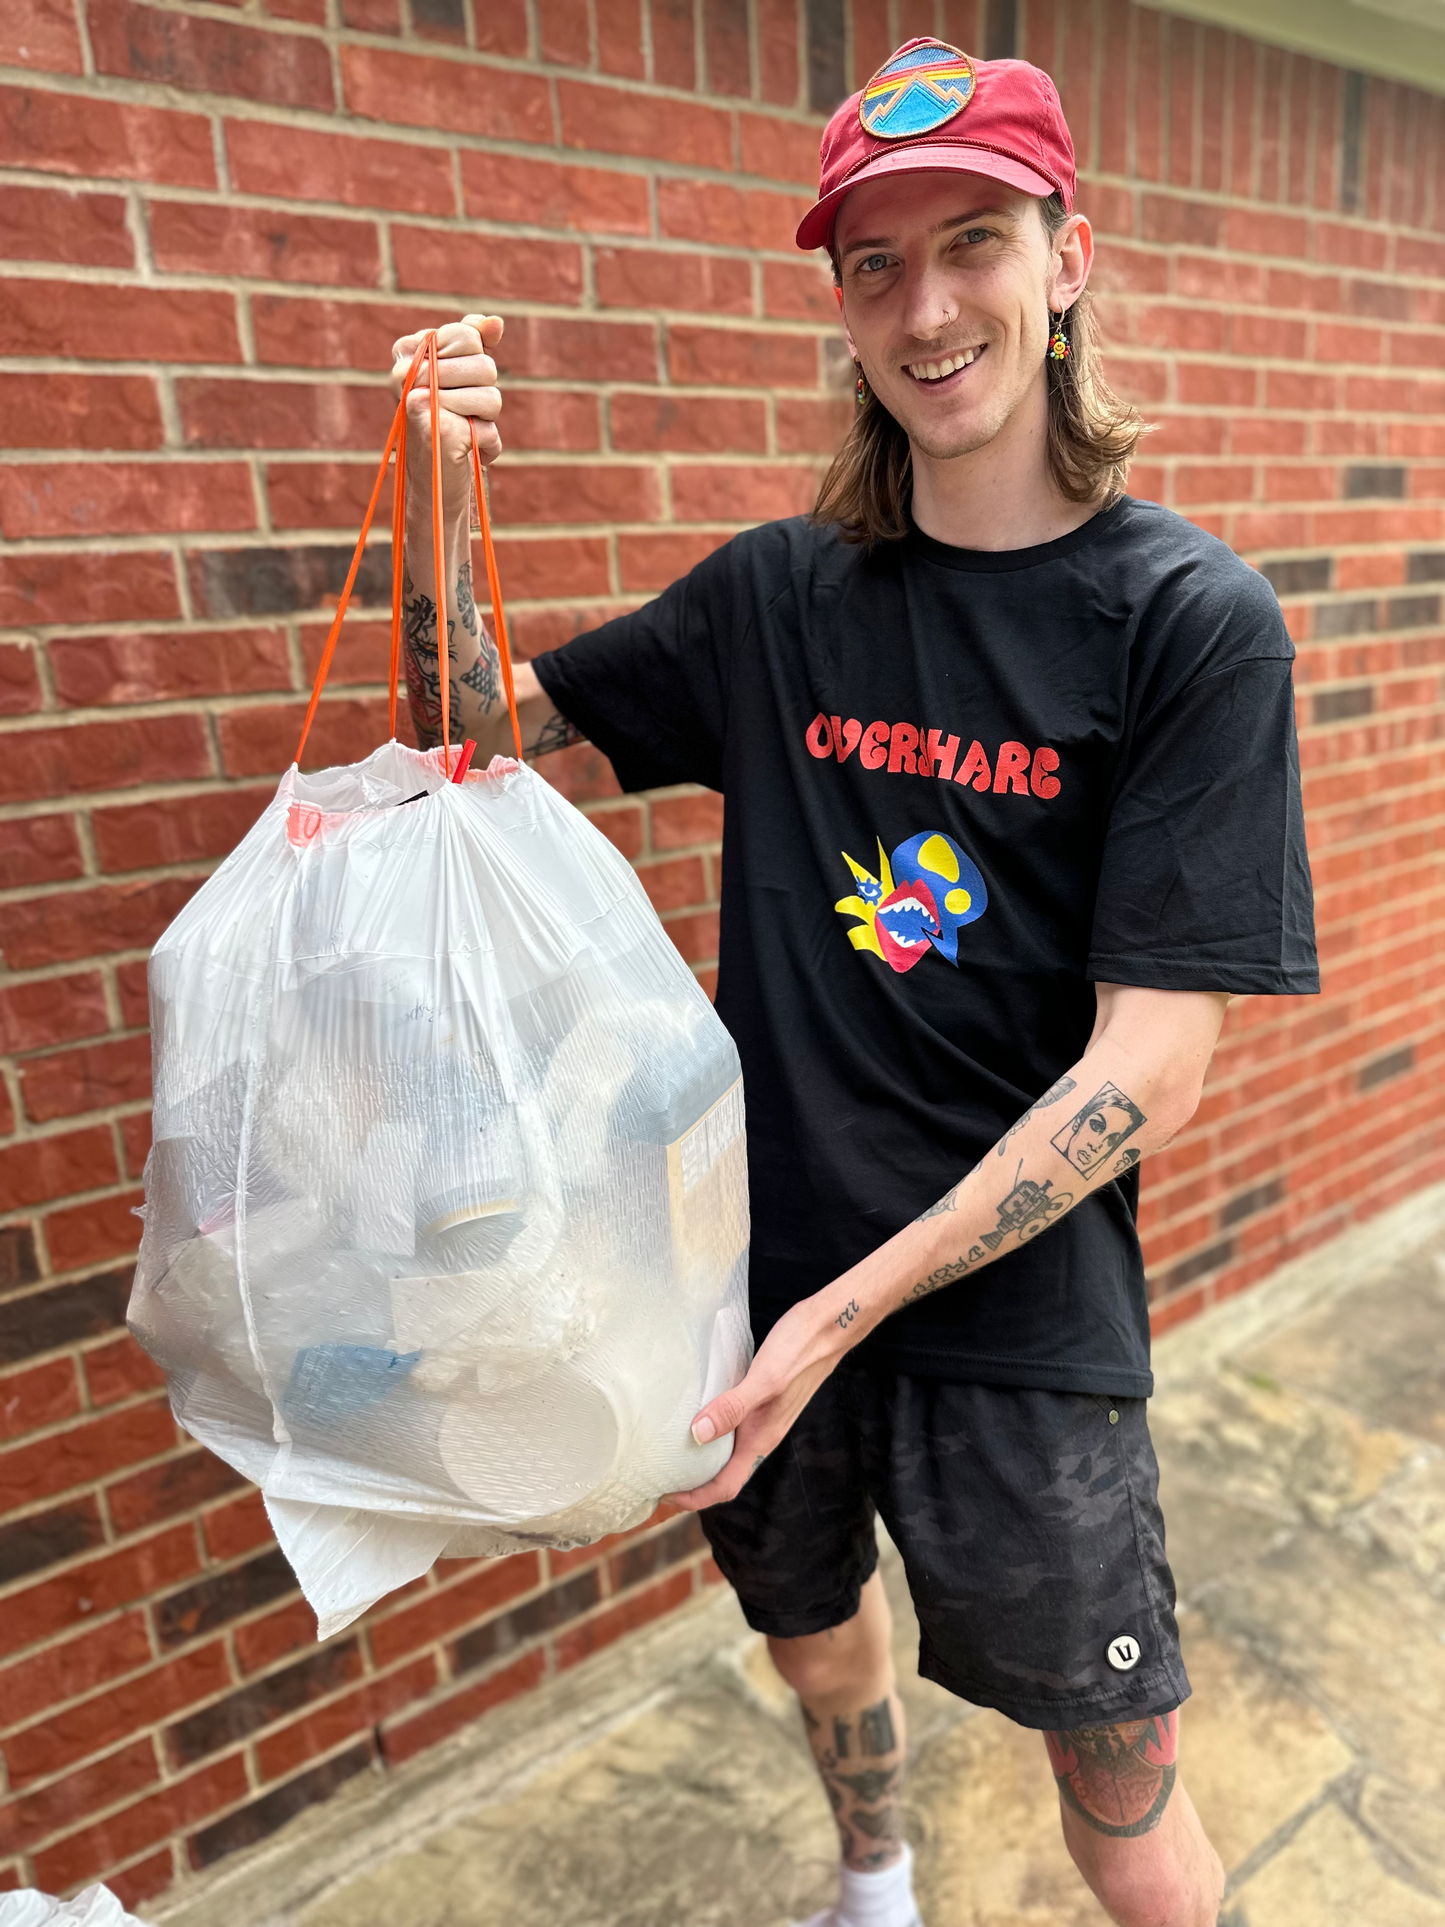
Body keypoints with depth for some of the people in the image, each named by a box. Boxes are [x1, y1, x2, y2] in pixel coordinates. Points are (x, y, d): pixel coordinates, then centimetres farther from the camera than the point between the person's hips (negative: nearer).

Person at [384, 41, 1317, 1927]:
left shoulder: (1191, 618, -12)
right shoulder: (778, 592, -2)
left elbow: (1148, 1074, -16)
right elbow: (483, 715, 9)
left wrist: (846, 1315, -18)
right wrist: (437, 496, -9)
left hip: (1016, 1310, -3)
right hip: (765, 1266, 4)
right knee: (817, 1632, 28)